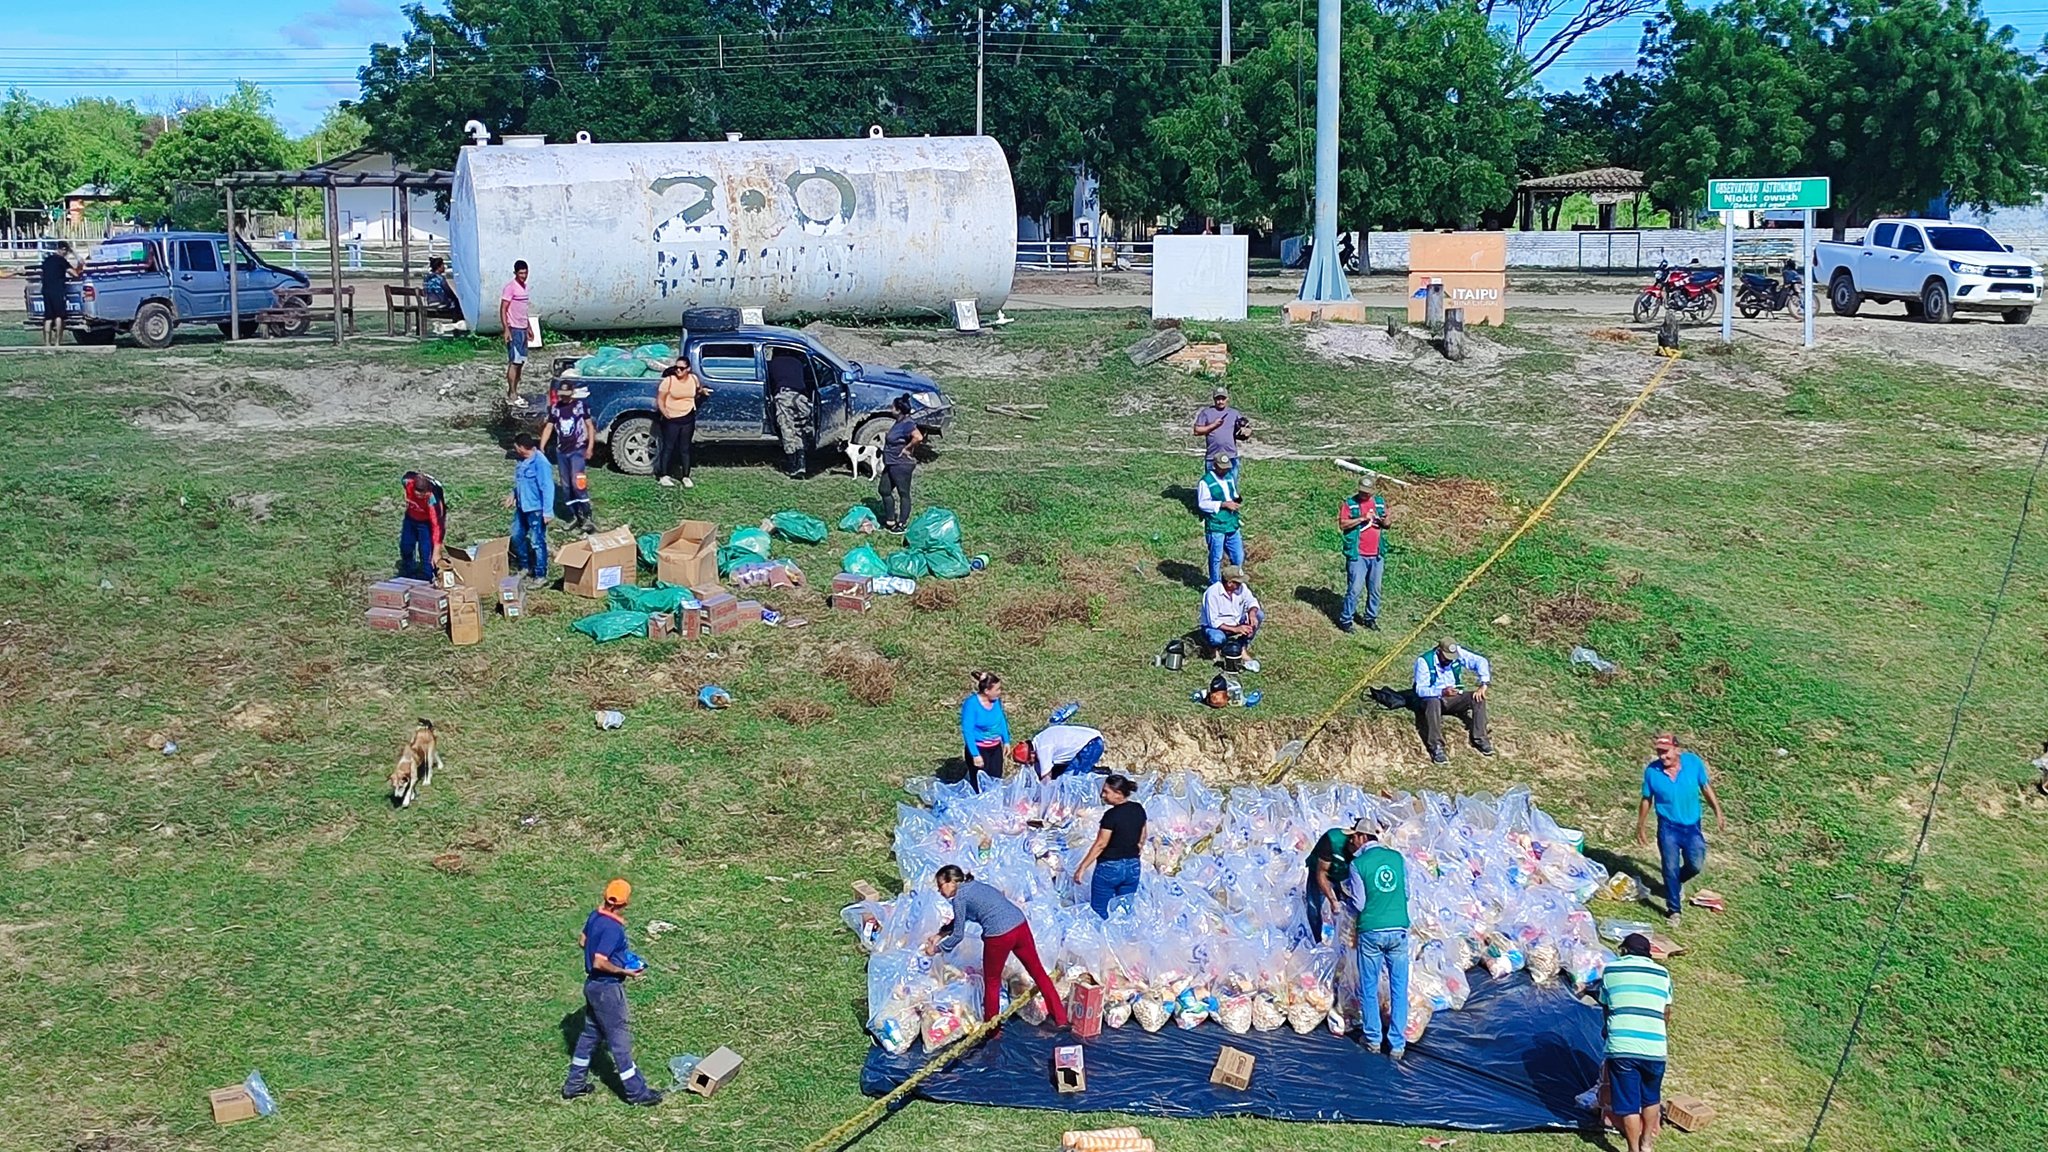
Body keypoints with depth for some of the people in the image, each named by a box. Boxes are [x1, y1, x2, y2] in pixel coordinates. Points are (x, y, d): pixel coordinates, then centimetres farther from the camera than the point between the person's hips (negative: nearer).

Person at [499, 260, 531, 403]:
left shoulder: (524, 286, 12)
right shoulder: (510, 286, -14)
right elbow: (503, 309, -16)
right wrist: (506, 330, -21)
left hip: (522, 329, 9)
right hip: (514, 329, -9)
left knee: (521, 362, 10)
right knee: (514, 362, -8)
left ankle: (513, 393, 17)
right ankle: (511, 395, -5)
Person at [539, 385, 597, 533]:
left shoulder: (581, 405, -4)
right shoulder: (555, 408, 7)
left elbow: (589, 426, 0)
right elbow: (549, 428, 8)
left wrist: (590, 447, -8)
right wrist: (541, 447, -1)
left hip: (578, 450, -5)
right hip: (561, 451, 5)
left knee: (577, 483, -17)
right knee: (566, 486, 7)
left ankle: (588, 516, -10)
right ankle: (573, 516, 16)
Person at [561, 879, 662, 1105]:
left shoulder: (596, 916, 0)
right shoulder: (613, 928, -27)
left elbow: (584, 941, 16)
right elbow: (600, 963, -31)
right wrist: (624, 972, -17)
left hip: (592, 984, 9)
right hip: (607, 989, -9)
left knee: (590, 1032, 21)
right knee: (620, 1038, 1)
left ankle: (574, 1084, 30)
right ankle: (636, 1091, 12)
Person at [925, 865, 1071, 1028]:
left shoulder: (959, 897, 0)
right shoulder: (973, 885, 23)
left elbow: (958, 934, 3)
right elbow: (959, 920, 37)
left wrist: (936, 949, 16)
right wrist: (940, 935, 39)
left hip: (999, 935, -7)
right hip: (1020, 924, 7)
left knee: (992, 982, 15)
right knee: (1038, 971, 16)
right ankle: (1060, 1018, 19)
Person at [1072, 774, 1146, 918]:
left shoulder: (1112, 815, -19)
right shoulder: (1139, 810, 1)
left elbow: (1100, 844, -16)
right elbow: (1142, 838, 13)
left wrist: (1081, 868, -11)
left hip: (1109, 867, -7)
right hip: (1133, 867, 7)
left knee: (1100, 914, 4)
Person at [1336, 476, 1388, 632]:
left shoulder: (1380, 503, 12)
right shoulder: (1350, 503, -3)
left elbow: (1387, 524, 18)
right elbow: (1342, 524, -12)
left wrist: (1383, 521, -5)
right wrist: (1362, 518, -19)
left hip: (1375, 554, 5)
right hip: (1357, 554, -5)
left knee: (1375, 589, 11)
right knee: (1355, 588, -7)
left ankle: (1371, 618, 23)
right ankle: (1345, 619, 2)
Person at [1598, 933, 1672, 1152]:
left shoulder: (1610, 970, 8)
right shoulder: (1662, 973, 11)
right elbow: (1666, 1014, 18)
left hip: (1621, 1046, -2)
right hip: (1654, 1047, 2)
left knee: (1628, 1102, 9)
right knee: (1651, 1098, 23)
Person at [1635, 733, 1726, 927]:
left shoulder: (1694, 762, -16)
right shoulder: (1651, 770, -17)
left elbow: (1706, 788, 0)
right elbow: (1646, 800, -3)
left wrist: (1718, 813, 0)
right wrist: (1641, 826, 4)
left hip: (1692, 826, 1)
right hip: (1668, 827, -1)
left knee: (1695, 865, 6)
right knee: (1671, 868, 1)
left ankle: (1677, 882, 40)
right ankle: (1674, 909, 17)